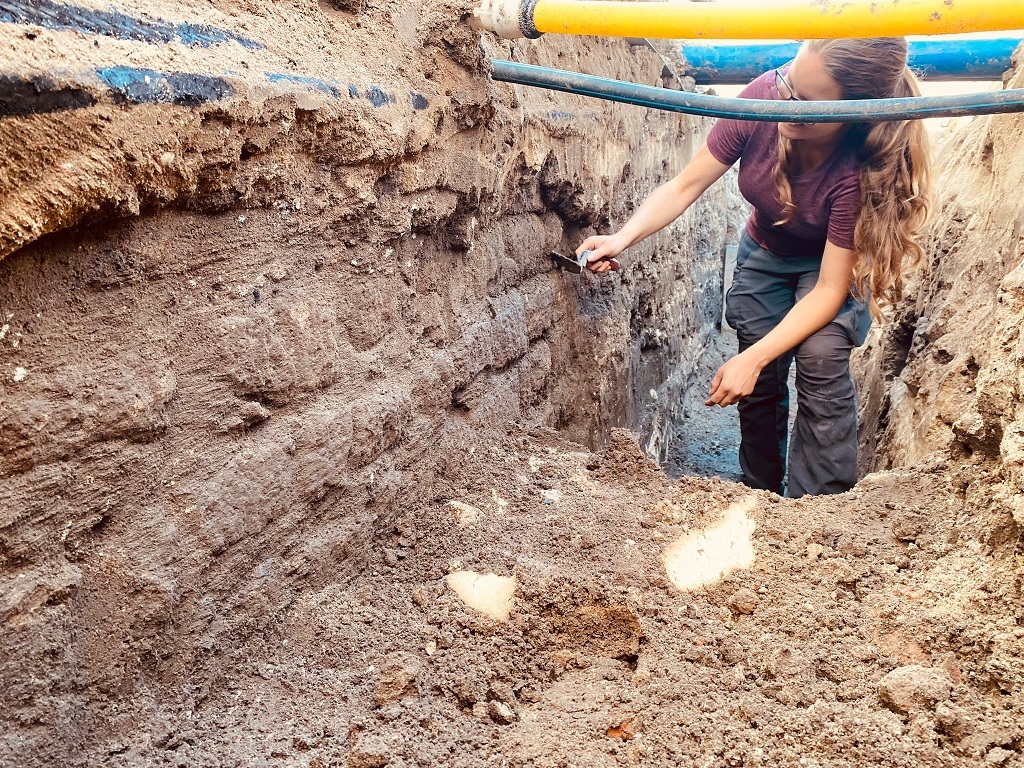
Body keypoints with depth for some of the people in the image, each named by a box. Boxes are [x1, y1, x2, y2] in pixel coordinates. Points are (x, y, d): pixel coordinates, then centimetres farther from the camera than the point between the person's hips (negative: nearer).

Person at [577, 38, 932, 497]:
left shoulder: (860, 169, -38)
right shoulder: (765, 96, -30)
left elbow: (829, 289, -31)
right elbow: (684, 187, -21)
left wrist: (752, 359, -38)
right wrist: (622, 238, -36)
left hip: (835, 260, -3)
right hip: (765, 253, 3)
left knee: (821, 357, -25)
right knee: (760, 383, 1)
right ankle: (762, 493, 25)